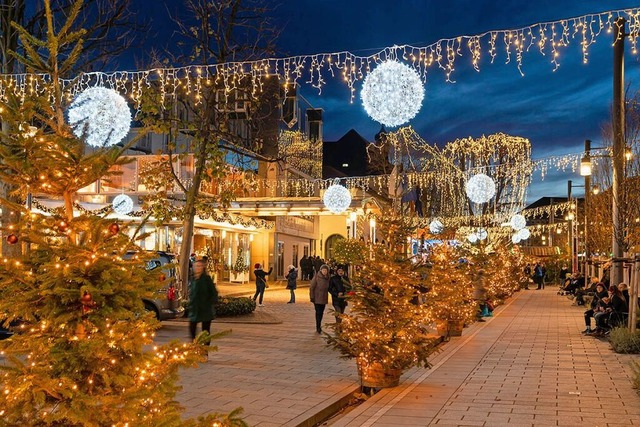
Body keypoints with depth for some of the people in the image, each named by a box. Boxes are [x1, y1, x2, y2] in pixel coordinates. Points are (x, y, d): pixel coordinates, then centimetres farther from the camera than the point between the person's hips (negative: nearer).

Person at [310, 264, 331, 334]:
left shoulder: (328, 278, 5)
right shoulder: (316, 277, -11)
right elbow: (311, 287, -9)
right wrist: (312, 297, -12)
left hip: (324, 298, 5)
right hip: (317, 298, -5)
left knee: (321, 312, 11)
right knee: (318, 312, -9)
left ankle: (318, 326, 24)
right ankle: (318, 327, -5)